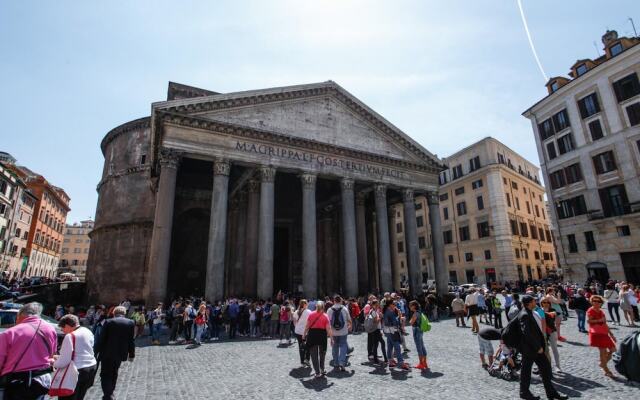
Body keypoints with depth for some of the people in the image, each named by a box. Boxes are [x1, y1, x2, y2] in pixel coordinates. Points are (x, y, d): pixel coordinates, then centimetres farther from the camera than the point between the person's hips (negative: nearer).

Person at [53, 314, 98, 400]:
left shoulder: (70, 336, -16)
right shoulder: (88, 332, 7)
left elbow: (64, 361, -16)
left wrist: (54, 363, 3)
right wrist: (59, 357, 20)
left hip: (78, 370, -8)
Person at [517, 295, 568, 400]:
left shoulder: (532, 313, 7)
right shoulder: (524, 315, -23)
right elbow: (527, 333, -27)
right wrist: (537, 347, -21)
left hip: (537, 347, 9)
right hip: (529, 348, -9)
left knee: (546, 368, 15)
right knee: (526, 370, 7)